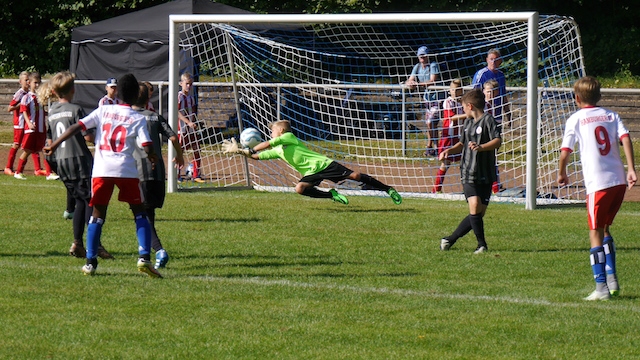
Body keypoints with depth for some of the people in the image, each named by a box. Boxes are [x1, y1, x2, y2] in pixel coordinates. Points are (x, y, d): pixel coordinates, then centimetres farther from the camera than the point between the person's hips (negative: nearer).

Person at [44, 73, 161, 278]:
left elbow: (76, 128, 3)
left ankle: (90, 261, 7)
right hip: (126, 170, -2)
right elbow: (147, 148, -5)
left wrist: (54, 145, 8)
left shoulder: (103, 111, 10)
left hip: (101, 169, 2)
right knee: (140, 213, 10)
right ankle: (144, 257, -4)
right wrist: (152, 158, 18)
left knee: (98, 215, 13)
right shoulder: (138, 119, 4)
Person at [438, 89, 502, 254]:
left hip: (485, 174, -3)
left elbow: (497, 140, -18)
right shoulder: (468, 122, 14)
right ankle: (482, 244, -10)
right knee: (475, 206, -18)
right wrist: (449, 150, 10)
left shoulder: (487, 120, -5)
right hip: (469, 172, 3)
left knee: (480, 213, 0)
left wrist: (481, 147, -34)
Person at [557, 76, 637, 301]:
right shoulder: (611, 116, 13)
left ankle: (601, 286, -6)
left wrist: (561, 174, 16)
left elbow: (565, 152, -2)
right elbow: (625, 139, -2)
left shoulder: (575, 120, 2)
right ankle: (611, 277, 13)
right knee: (605, 228, 21)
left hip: (597, 183, -4)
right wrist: (631, 169, -5)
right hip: (619, 180, 5)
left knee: (595, 233, 1)